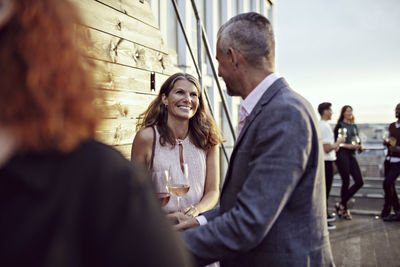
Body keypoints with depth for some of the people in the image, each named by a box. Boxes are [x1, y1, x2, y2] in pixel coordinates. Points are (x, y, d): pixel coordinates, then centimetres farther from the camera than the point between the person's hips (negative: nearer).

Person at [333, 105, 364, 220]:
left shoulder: (354, 127, 19)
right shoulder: (339, 126, -1)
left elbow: (358, 141, 21)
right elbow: (335, 142, -7)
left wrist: (359, 146, -2)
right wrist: (348, 146, -17)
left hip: (352, 155, 7)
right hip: (342, 155, -7)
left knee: (359, 182, -2)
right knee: (346, 182, -4)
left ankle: (341, 204, 9)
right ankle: (344, 209, 10)